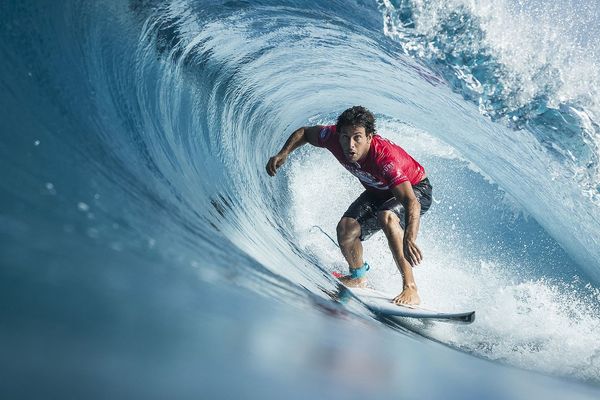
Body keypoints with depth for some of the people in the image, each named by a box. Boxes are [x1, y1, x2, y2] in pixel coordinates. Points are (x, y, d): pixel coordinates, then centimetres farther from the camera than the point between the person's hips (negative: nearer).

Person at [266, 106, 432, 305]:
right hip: (378, 191, 6)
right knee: (346, 229, -12)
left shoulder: (385, 158, -42)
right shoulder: (334, 136, -26)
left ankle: (410, 289, -33)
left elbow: (412, 202, -50)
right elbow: (305, 132, -2)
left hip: (416, 190, -6)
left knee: (387, 217, -36)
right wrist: (283, 153, -18)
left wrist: (409, 240, -66)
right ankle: (358, 276, 19)